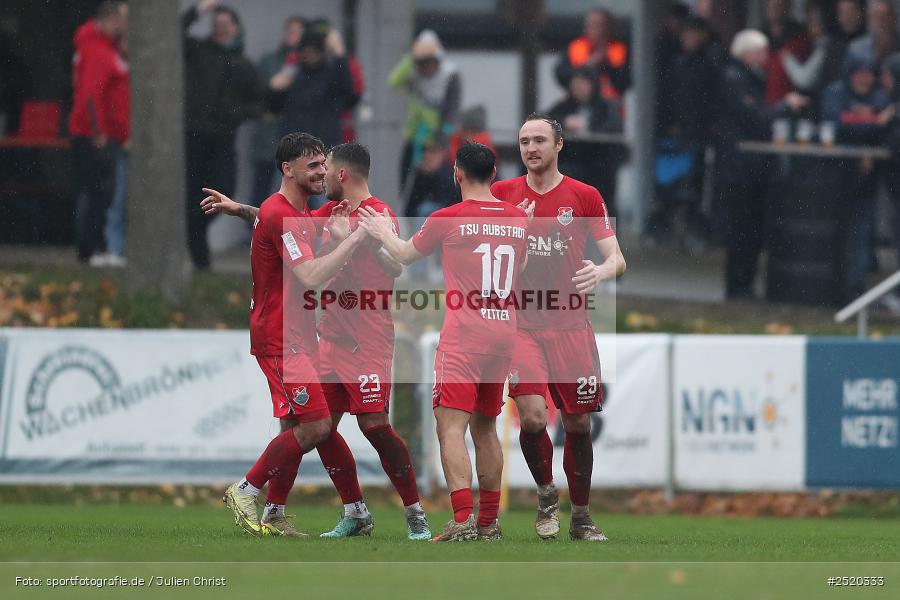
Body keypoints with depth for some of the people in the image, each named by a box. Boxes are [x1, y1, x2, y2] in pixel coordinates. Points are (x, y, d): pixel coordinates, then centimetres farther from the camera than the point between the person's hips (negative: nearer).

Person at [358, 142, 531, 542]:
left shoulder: (447, 219, -6)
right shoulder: (519, 219, 8)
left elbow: (405, 255, 11)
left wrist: (383, 233, 32)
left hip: (463, 339, -6)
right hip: (503, 335, 6)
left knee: (451, 427, -10)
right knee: (485, 428, 16)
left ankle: (463, 521, -24)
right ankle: (489, 522, 18)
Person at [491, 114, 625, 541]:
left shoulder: (584, 196, 1)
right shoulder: (502, 194, 4)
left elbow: (616, 258, -2)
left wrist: (601, 271, -25)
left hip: (571, 325, 0)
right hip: (522, 325, 0)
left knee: (578, 424, 3)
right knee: (532, 416, -17)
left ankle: (581, 517, 19)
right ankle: (546, 494, 9)